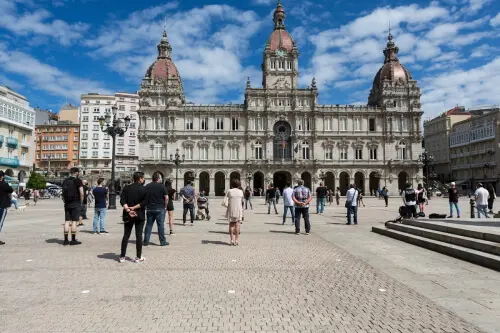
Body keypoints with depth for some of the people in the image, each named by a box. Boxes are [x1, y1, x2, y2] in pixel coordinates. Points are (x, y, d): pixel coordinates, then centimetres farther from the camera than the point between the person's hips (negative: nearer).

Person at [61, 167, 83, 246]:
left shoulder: (65, 181, 11)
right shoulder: (78, 180, -6)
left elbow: (63, 193, 13)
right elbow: (81, 193, -12)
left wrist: (65, 202, 18)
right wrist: (81, 202, -1)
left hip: (67, 204, 5)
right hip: (75, 204, -5)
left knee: (67, 221, 7)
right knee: (74, 221, -2)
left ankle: (66, 240, 10)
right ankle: (73, 240, 0)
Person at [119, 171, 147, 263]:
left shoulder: (126, 188, 4)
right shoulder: (144, 189, -7)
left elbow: (122, 200, -7)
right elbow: (144, 202, -16)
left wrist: (128, 209, -14)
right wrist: (134, 208, -12)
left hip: (128, 215, 3)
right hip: (139, 215, -3)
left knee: (126, 235, 10)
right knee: (139, 236, 3)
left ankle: (122, 256, 13)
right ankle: (138, 257, 7)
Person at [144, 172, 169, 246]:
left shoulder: (147, 186, 5)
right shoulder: (162, 186, -7)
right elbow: (166, 198, -10)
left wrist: (147, 206, 16)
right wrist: (165, 206, 3)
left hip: (149, 209, 4)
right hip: (160, 209, -4)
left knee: (148, 225, 10)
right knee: (160, 225, 1)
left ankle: (146, 241, 14)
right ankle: (163, 241, 5)